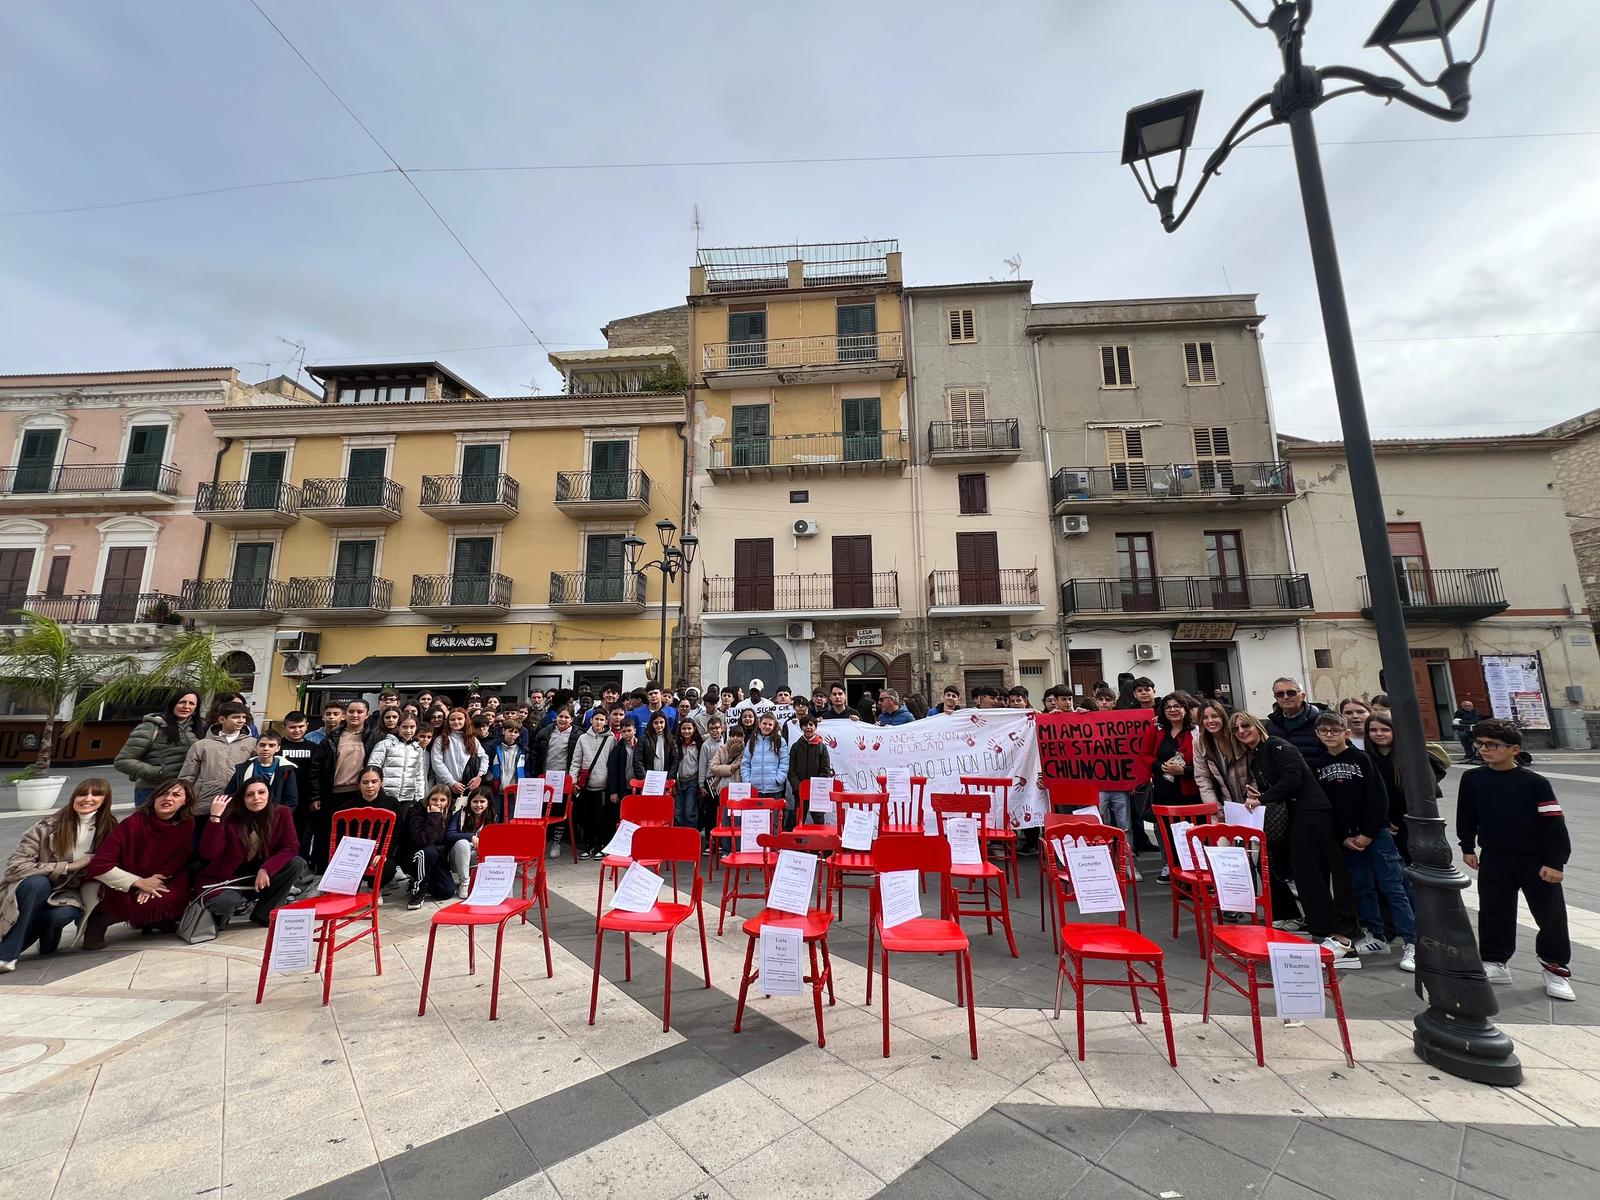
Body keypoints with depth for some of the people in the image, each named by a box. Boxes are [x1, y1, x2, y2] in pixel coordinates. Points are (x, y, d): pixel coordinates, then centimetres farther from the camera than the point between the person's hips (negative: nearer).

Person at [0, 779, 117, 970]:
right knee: (38, 882, -34)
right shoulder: (49, 825, -12)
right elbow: (16, 865, -15)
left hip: (67, 895, 1)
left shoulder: (108, 828, -4)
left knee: (65, 913, -32)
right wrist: (69, 867, -23)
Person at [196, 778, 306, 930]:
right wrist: (215, 817, -31)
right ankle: (219, 916, 7)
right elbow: (208, 853, -24)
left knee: (297, 863, -23)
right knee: (224, 902, -34)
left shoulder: (281, 813, -10)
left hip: (262, 875, 3)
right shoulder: (229, 816, -16)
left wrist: (266, 869, -26)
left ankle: (263, 914, -6)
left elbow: (291, 847, -11)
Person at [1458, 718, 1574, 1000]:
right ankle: (1495, 963, 22)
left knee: (1551, 915, 8)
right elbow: (1466, 816, 8)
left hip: (1537, 861, -2)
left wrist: (1555, 862, -12)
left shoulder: (1535, 782, -12)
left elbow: (1554, 824, -10)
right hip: (1494, 860, 2)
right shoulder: (1472, 779, -4)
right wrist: (1468, 848, 9)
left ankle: (1556, 968, 27)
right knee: (1494, 913, 9)